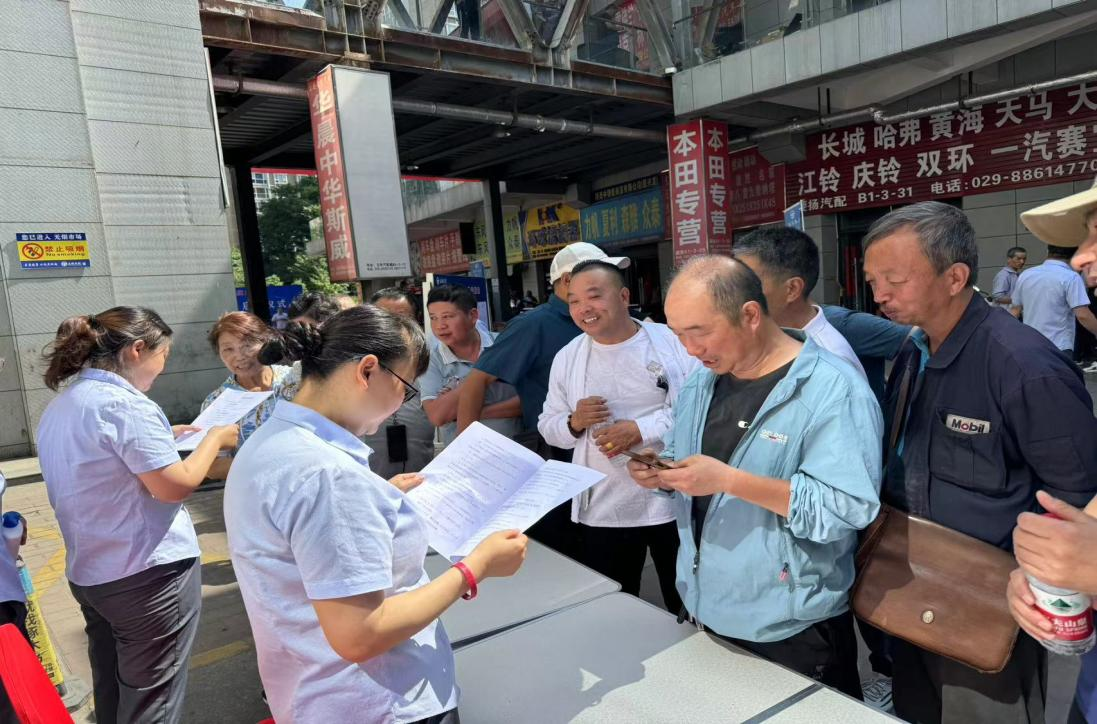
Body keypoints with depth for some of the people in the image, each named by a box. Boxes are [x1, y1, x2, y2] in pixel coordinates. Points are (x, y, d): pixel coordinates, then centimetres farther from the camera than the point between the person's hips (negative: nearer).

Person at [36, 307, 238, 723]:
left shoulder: (59, 407, 8)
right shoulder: (124, 404, -21)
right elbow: (175, 486, -21)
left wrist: (163, 438, 15)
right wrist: (215, 438, -8)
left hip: (88, 573, 9)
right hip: (148, 573, -9)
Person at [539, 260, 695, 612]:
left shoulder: (675, 342, -6)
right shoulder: (566, 357, 4)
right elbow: (548, 426, 9)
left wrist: (642, 430, -21)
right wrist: (574, 423, -13)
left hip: (673, 501, -2)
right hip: (602, 510, 3)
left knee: (688, 606, 17)